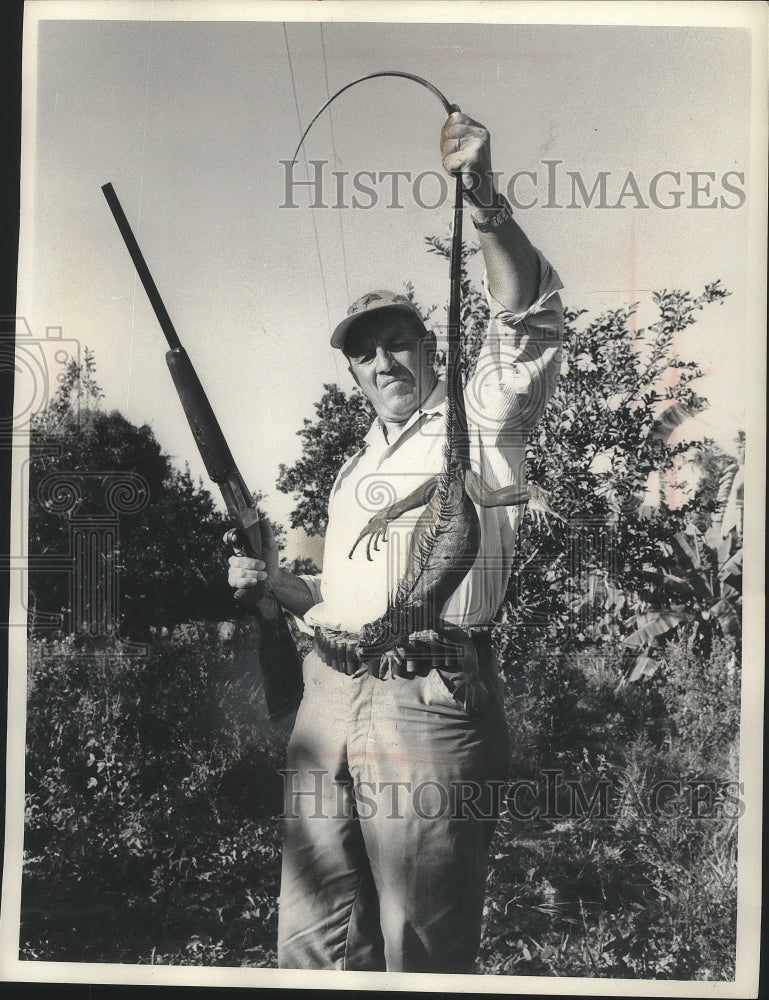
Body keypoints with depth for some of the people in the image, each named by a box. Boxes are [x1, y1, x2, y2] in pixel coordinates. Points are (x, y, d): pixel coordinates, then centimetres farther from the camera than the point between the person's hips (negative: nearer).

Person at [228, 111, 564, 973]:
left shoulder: (480, 424, 3)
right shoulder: (354, 466, 24)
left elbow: (526, 321, -15)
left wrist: (485, 200, -27)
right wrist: (277, 584, 10)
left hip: (431, 703, -6)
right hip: (329, 695, 7)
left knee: (422, 955, 3)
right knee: (312, 940, 10)